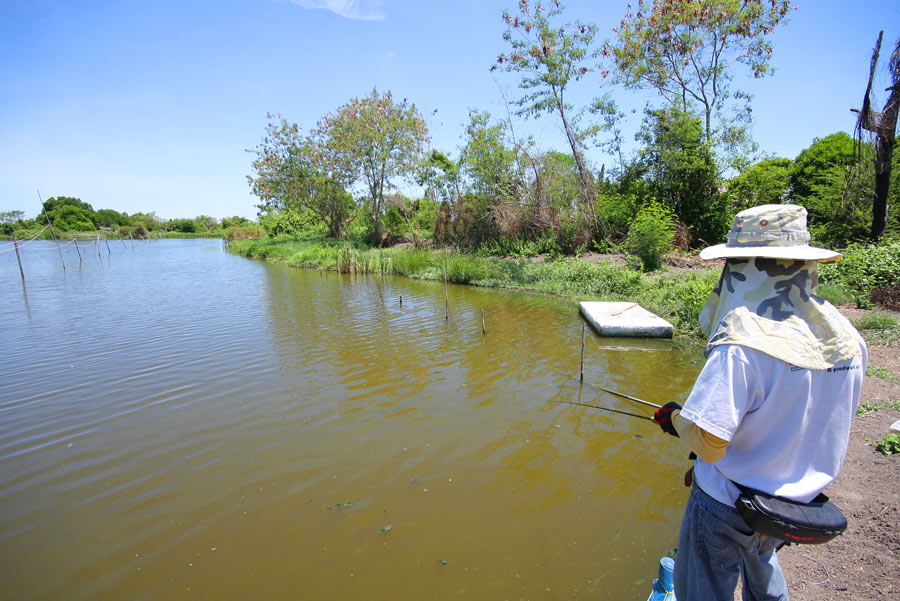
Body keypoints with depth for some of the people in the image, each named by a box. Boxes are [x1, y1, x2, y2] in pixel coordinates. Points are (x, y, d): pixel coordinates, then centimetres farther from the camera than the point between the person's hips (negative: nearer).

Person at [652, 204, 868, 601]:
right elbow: (807, 418, 7)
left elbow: (709, 445, -30)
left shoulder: (743, 345, -31)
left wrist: (675, 418, -10)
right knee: (761, 563, 35)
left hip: (728, 506, -7)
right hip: (801, 502, 7)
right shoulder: (847, 338, -7)